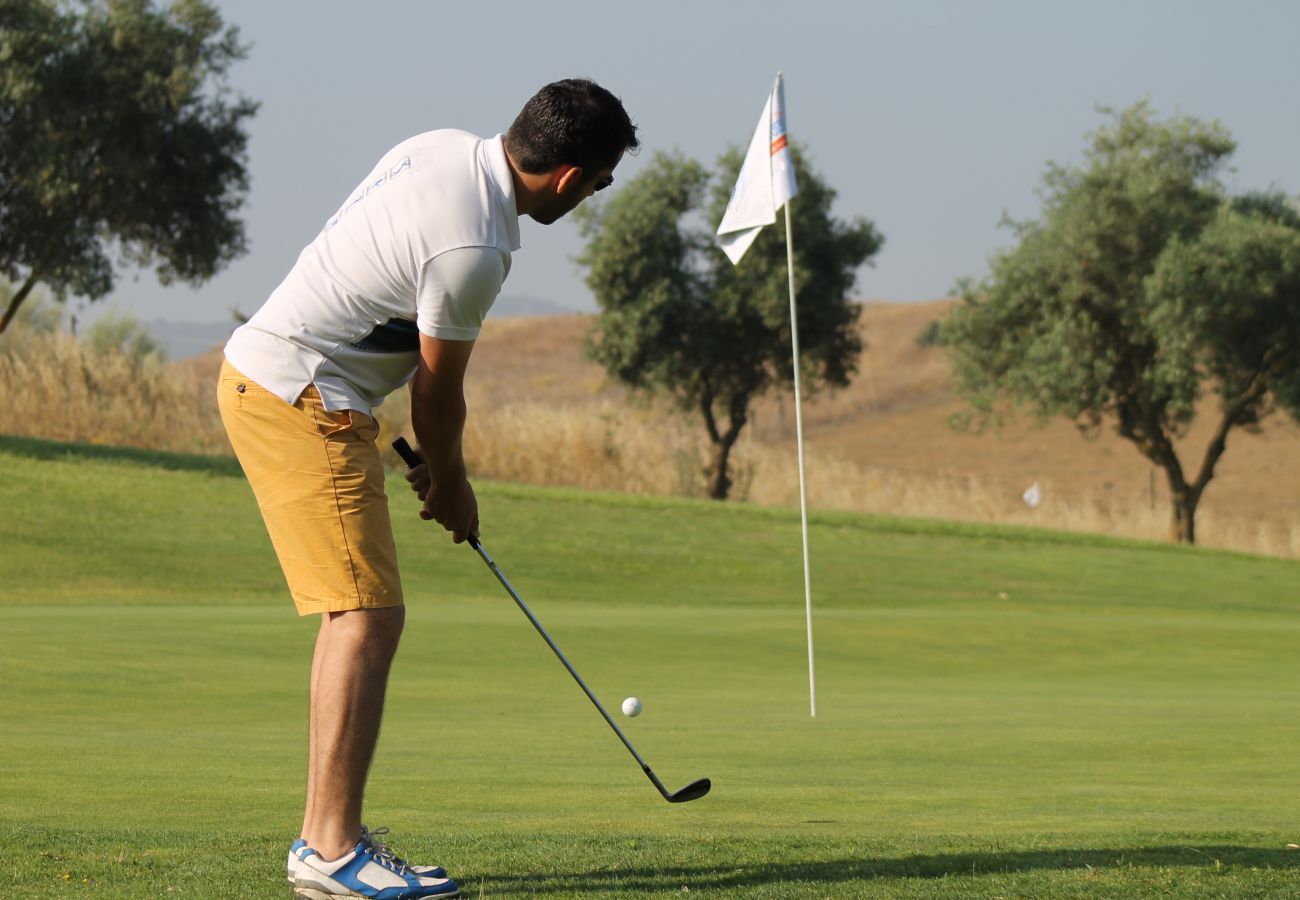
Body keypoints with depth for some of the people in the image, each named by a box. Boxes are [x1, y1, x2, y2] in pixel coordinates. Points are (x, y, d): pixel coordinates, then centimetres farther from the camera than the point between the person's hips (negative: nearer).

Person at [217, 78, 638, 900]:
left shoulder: (446, 149, 6)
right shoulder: (472, 248, -23)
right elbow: (440, 390, -8)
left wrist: (433, 460, 20)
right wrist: (450, 482, 10)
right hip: (302, 400, -11)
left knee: (357, 615, 14)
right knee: (368, 616, -12)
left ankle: (325, 833, 16)